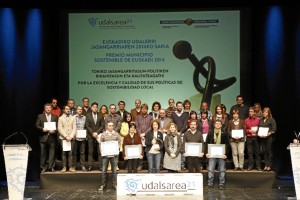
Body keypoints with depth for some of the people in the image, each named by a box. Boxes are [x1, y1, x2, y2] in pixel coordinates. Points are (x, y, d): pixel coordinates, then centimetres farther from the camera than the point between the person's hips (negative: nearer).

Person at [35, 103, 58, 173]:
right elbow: (37, 125, 4)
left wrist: (54, 130, -13)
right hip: (43, 137, 0)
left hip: (52, 137, 0)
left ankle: (51, 167, 6)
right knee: (43, 153, 3)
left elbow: (58, 126, 6)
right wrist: (42, 129, -13)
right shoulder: (40, 116, 8)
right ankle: (43, 167, 11)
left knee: (52, 153, 0)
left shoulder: (55, 117, 10)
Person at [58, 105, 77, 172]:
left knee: (70, 153, -3)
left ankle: (71, 167, -1)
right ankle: (64, 167, 2)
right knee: (64, 153, -1)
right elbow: (60, 128, -1)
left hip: (71, 138, 1)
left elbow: (74, 128, 4)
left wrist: (71, 136, -9)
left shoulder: (73, 118, 11)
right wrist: (66, 136, -11)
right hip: (63, 138, -1)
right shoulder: (60, 118, 8)